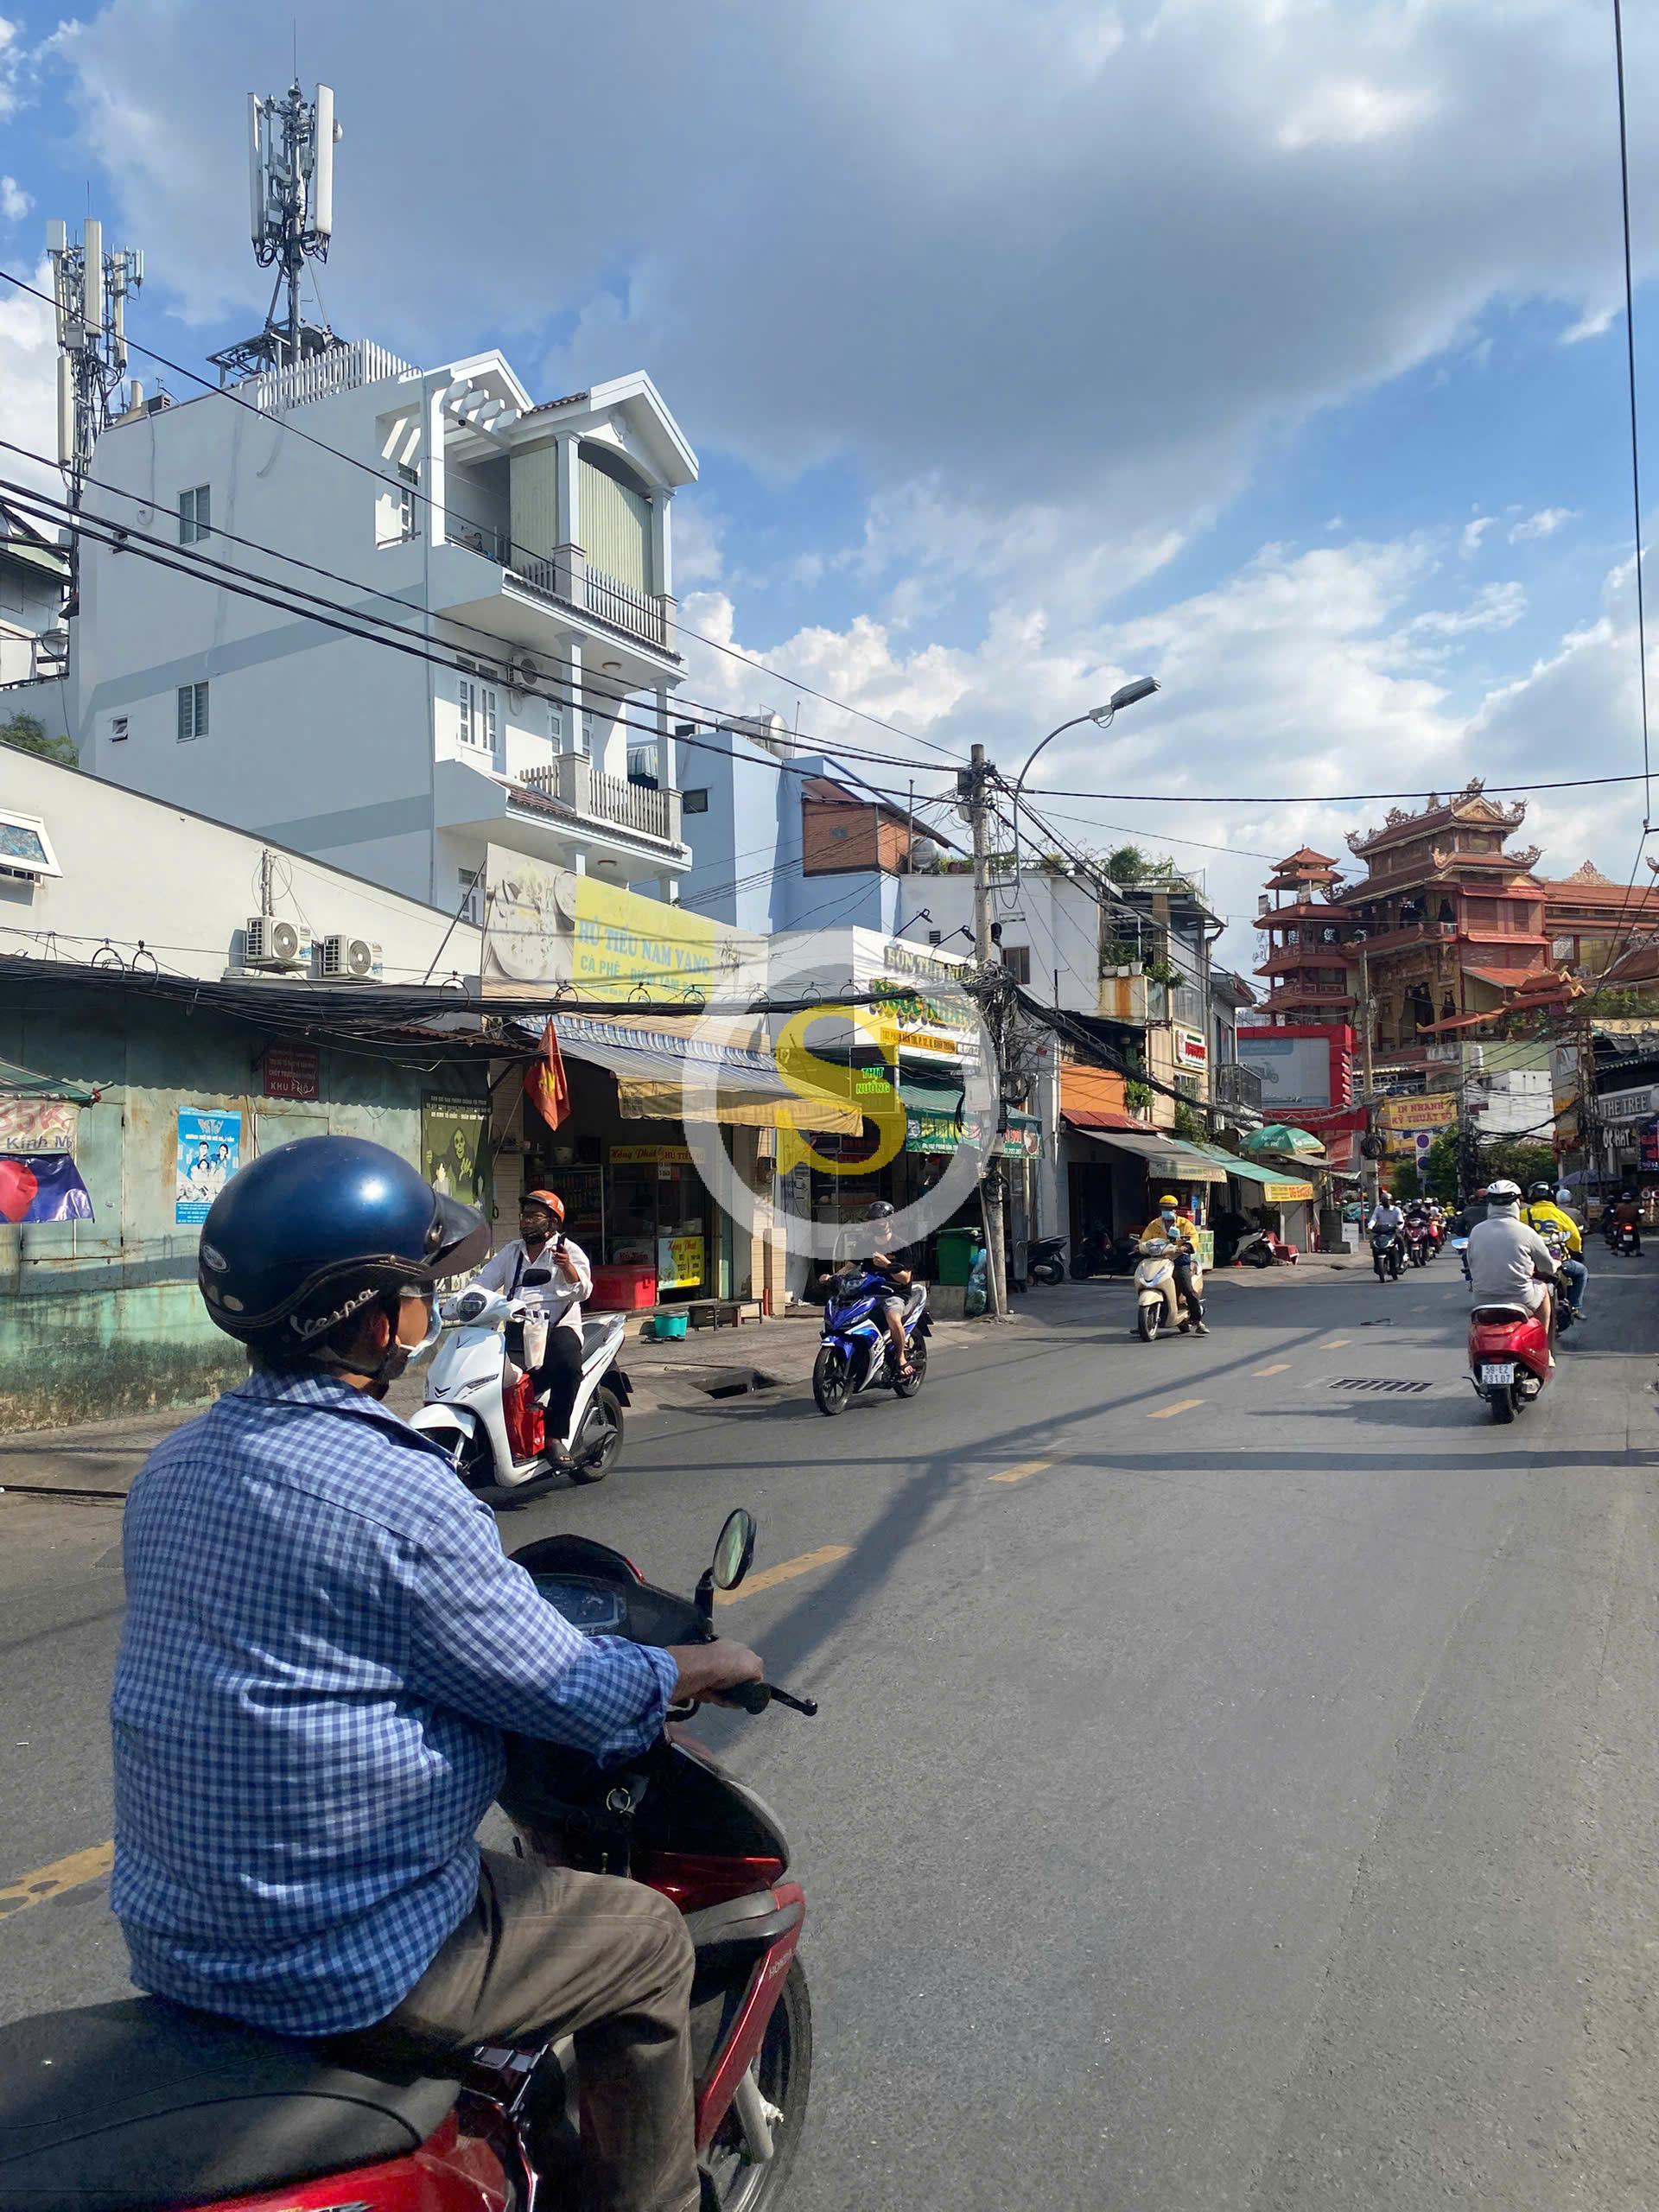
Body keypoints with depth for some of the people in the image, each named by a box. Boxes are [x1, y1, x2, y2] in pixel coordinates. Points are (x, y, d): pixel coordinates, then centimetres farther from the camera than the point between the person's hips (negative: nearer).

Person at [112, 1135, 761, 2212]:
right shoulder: (400, 1496, -26)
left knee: (504, 1872, 32)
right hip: (350, 1969, -8)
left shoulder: (175, 1467, -1)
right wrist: (711, 1664, 2)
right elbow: (582, 1695, -18)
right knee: (649, 1941, 11)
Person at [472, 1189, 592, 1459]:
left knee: (568, 1365, -35)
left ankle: (554, 1436, -24)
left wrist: (567, 1267, -33)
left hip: (558, 1328, -5)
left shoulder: (568, 1250, 3)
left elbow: (582, 1291, -12)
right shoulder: (511, 1251, 19)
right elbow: (483, 1281, 13)